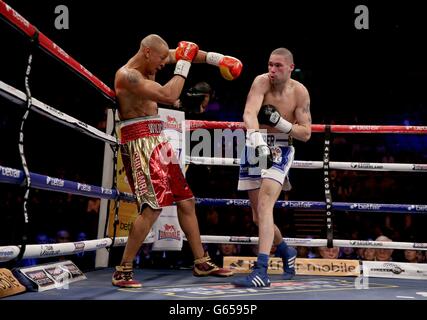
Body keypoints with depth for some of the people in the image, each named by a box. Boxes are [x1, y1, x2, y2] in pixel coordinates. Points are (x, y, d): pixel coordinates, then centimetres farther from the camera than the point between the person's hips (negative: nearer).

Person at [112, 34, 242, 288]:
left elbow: (178, 53, 22)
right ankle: (123, 271, -8)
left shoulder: (148, 66, 10)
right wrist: (184, 64, -14)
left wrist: (217, 59, 16)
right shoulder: (128, 75, -17)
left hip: (158, 141, 10)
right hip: (140, 143, -10)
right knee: (153, 207, -18)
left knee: (186, 200, 11)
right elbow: (169, 96, -25)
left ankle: (202, 263, 21)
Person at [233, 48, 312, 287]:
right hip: (256, 148, 2)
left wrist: (280, 122, -19)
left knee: (264, 205, -23)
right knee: (258, 215, 10)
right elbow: (250, 113, -27)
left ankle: (261, 271, -25)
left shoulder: (300, 92, -6)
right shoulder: (262, 82, -10)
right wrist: (257, 139, -45)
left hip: (281, 150, -2)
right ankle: (286, 252, 39)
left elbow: (306, 133, -4)